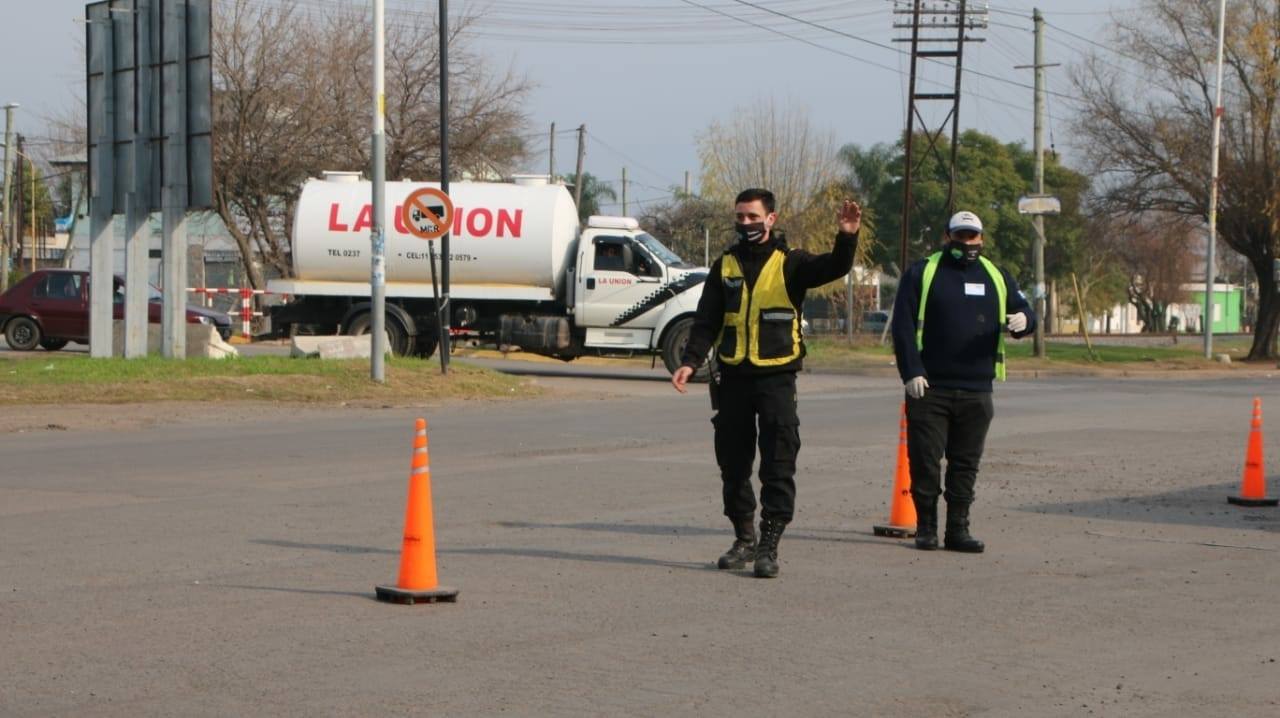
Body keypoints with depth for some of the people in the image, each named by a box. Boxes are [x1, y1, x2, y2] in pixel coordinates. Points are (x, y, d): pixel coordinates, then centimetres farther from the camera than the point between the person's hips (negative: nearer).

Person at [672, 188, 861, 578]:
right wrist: (691, 361, -6)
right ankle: (744, 538, 23)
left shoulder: (790, 263, 0)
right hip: (733, 378, 4)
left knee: (778, 467, -7)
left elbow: (833, 268, -17)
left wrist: (847, 238, -37)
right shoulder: (725, 266, 10)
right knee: (733, 464, 10)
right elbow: (706, 321, 8)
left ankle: (769, 545, -6)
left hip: (776, 377, -4)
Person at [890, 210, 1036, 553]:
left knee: (966, 464, 6)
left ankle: (958, 529, 12)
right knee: (925, 461, -2)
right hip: (929, 389, -3)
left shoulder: (996, 277, 14)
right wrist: (911, 373, -13)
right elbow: (902, 325, -3)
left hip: (976, 392, 3)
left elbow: (1023, 310, 17)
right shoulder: (922, 274, 2)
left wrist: (1023, 320, -10)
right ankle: (926, 527, 9)